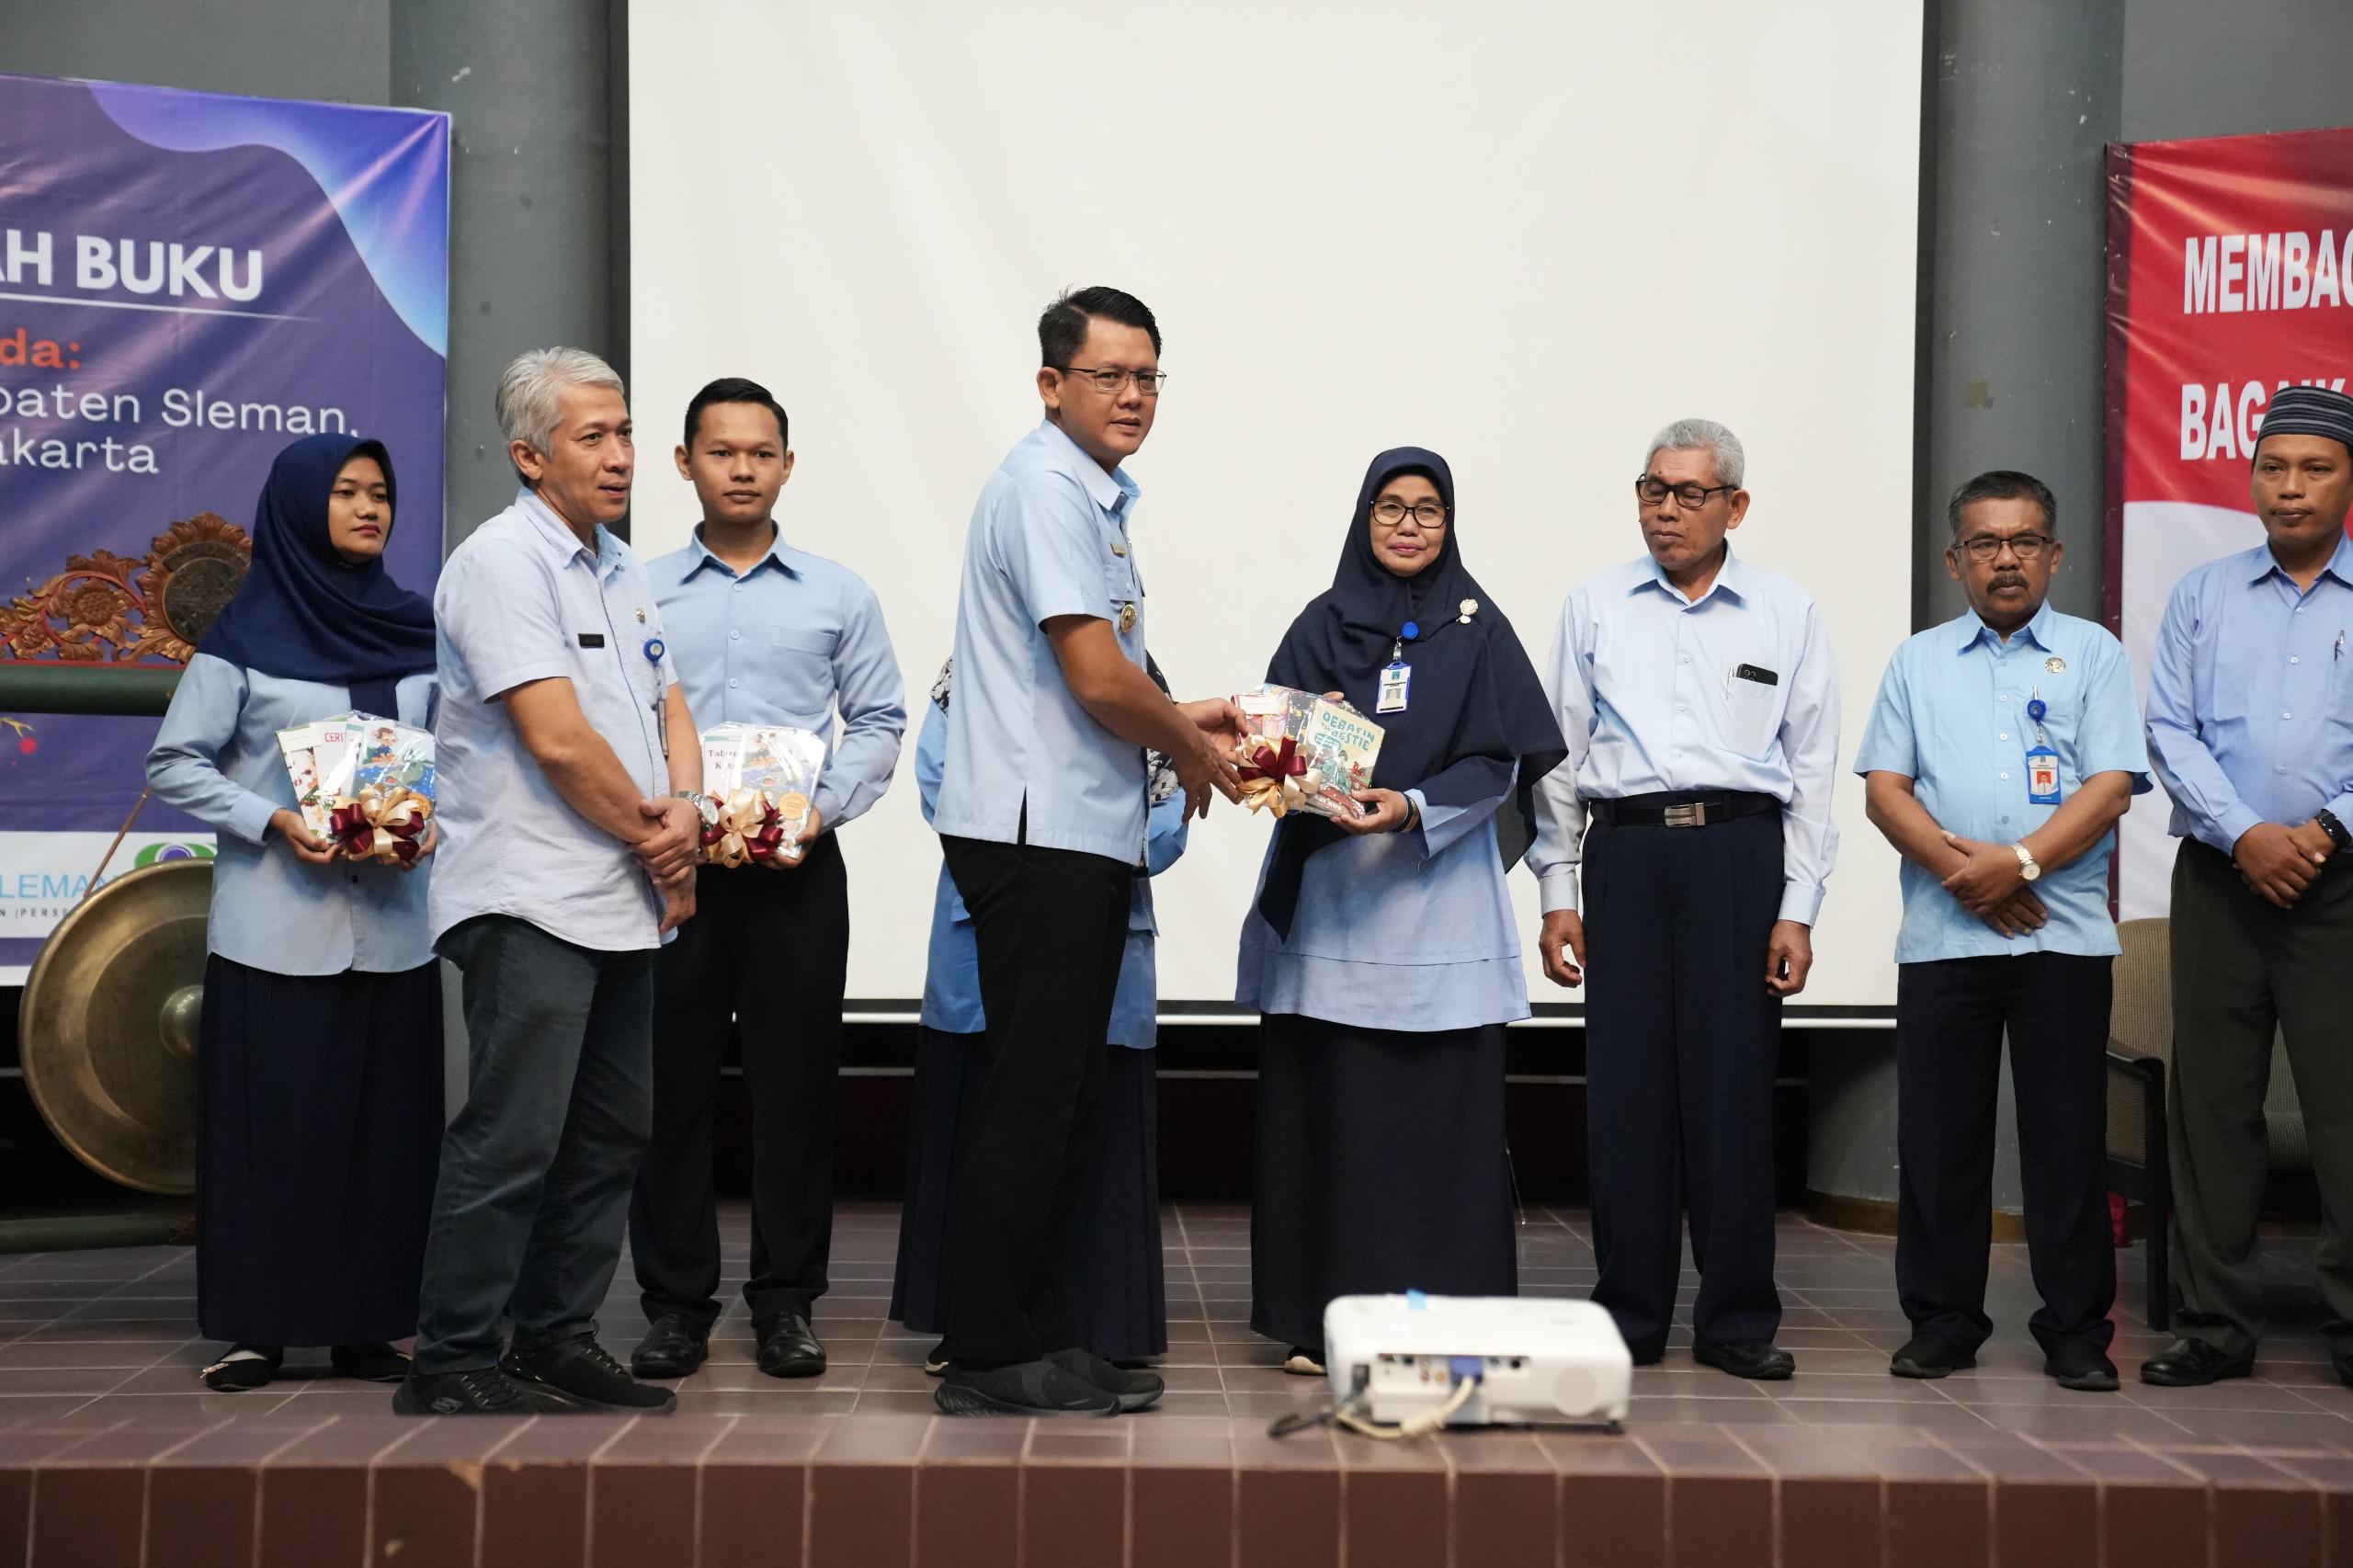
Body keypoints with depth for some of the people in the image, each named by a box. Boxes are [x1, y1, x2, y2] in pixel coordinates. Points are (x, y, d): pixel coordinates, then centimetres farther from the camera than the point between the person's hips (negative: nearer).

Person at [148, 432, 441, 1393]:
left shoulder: (417, 631, 9)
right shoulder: (247, 636, 0)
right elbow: (173, 764, 0)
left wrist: (434, 823, -7)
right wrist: (273, 820, -13)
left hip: (391, 925, 3)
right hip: (276, 925, -3)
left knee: (381, 1123, 4)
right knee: (270, 1122, -2)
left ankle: (365, 1324, 13)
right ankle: (255, 1326, 8)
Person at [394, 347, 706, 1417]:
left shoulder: (622, 571, 18)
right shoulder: (502, 561, -11)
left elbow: (668, 708, 18)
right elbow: (558, 738, -18)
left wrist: (685, 809, -2)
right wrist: (649, 831, -6)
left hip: (623, 907, 9)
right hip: (532, 906, -9)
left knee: (612, 1136, 12)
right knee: (512, 1139, -9)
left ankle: (557, 1340, 21)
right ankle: (451, 1363, 0)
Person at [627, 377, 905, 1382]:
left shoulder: (838, 595, 10)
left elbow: (879, 722, 8)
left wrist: (825, 808, -8)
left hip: (798, 866, 0)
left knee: (795, 1080, 2)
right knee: (672, 1081, 2)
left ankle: (786, 1301, 12)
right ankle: (676, 1305, 12)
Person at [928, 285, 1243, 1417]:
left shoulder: (1096, 495, 19)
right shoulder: (1047, 488, -12)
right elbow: (1099, 681, -19)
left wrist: (1181, 720, 16)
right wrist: (1192, 752, -3)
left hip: (1082, 836, 10)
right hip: (1038, 834, -10)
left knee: (1064, 1102, 12)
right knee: (1032, 1100, -6)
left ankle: (1040, 1341, 20)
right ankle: (988, 1357, 1)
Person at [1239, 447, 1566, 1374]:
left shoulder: (1478, 627, 7)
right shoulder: (1322, 625, 12)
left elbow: (1501, 763, 2)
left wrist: (1414, 808, -14)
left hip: (1440, 897, -1)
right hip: (1328, 901, 1)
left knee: (1442, 1117, -3)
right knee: (1330, 1114, -1)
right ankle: (1321, 1322, 6)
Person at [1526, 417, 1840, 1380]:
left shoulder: (1787, 614, 10)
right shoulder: (1595, 608, 12)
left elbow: (1811, 771, 8)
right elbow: (1560, 756, 12)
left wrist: (1797, 911, 0)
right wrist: (1557, 893, 5)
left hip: (1740, 850, -1)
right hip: (1625, 851, 1)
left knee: (1734, 1084, -3)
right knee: (1624, 1084, 0)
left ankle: (1737, 1320, 6)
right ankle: (1629, 1314, 9)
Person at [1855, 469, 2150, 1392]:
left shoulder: (2093, 655, 9)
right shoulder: (1918, 662, 14)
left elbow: (2112, 784, -2)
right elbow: (1884, 788, 5)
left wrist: (2020, 862, -14)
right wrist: (1960, 867, -10)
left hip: (2064, 935, -2)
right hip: (1941, 936, 2)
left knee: (2068, 1139, 0)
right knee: (1937, 1137, 3)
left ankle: (2077, 1331, 9)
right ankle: (1943, 1322, 13)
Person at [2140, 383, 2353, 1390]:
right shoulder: (2202, 597, 12)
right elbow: (2170, 731, 3)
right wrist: (2244, 835, -9)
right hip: (2220, 879, 2)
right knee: (2212, 1105, 4)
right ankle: (2215, 1325, 11)